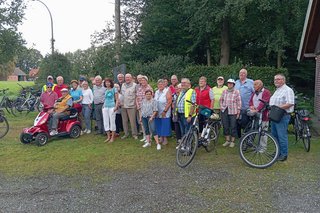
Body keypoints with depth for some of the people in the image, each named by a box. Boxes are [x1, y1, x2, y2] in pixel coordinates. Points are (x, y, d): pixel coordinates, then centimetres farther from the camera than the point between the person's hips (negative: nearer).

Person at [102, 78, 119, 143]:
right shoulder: (105, 90, 14)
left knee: (112, 122, -2)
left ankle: (113, 137, 7)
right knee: (106, 122, 5)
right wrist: (103, 106, 12)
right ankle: (108, 136, 17)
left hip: (112, 107, -5)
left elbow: (117, 99, -3)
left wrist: (116, 107, -14)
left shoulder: (114, 89, 0)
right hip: (105, 107, 5)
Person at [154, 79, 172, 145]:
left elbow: (169, 102, -13)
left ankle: (165, 139, 11)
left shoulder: (167, 91, -6)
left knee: (165, 126, -2)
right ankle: (161, 138, 22)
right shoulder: (156, 92, 14)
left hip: (165, 113, -6)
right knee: (158, 126, 9)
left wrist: (165, 111, -16)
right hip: (157, 113, 6)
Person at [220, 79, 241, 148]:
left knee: (233, 127, 2)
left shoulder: (236, 92, -4)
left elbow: (239, 102, -3)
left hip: (233, 112, -4)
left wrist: (238, 112, -5)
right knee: (225, 126, 9)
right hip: (224, 111, 4)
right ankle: (227, 140, 22)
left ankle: (232, 141, 15)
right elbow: (221, 100, 18)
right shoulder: (224, 91, 7)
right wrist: (221, 107, 8)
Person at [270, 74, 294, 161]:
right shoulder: (277, 90, 20)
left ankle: (284, 154, 5)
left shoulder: (288, 90, -10)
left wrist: (278, 108, -23)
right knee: (274, 135, 14)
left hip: (282, 116, -10)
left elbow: (290, 103, -21)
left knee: (282, 136, -5)